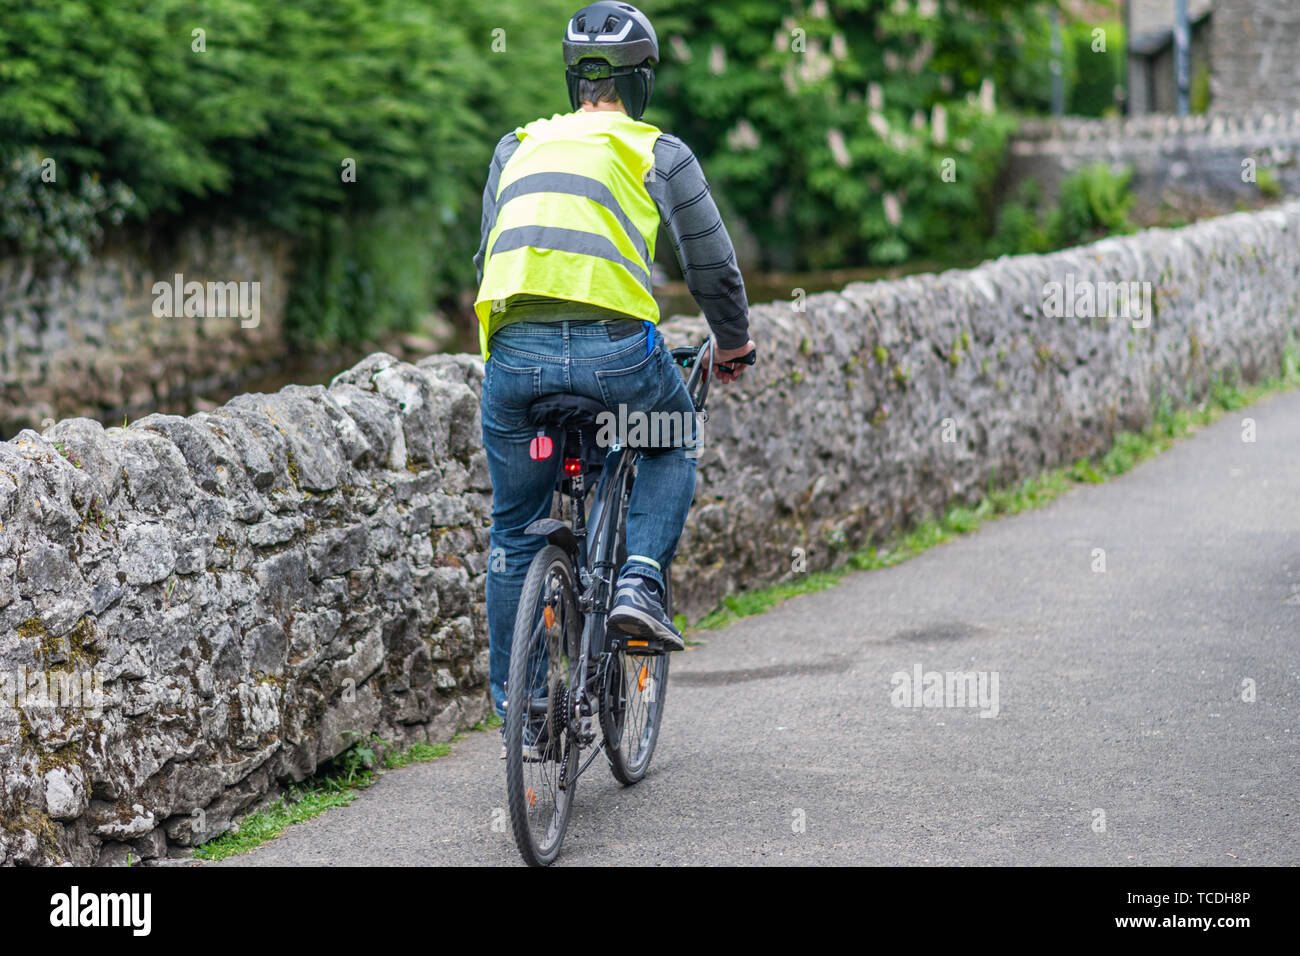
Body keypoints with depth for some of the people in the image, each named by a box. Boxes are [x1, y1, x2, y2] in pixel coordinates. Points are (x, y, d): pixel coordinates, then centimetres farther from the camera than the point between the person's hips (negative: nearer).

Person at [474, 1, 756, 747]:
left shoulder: (518, 147, 23)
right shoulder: (659, 153, 11)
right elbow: (713, 268, 13)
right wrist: (735, 344, 32)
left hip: (514, 350, 3)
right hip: (614, 346, -3)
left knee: (515, 531, 18)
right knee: (674, 447, 29)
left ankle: (515, 707, 20)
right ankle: (641, 583, 9)